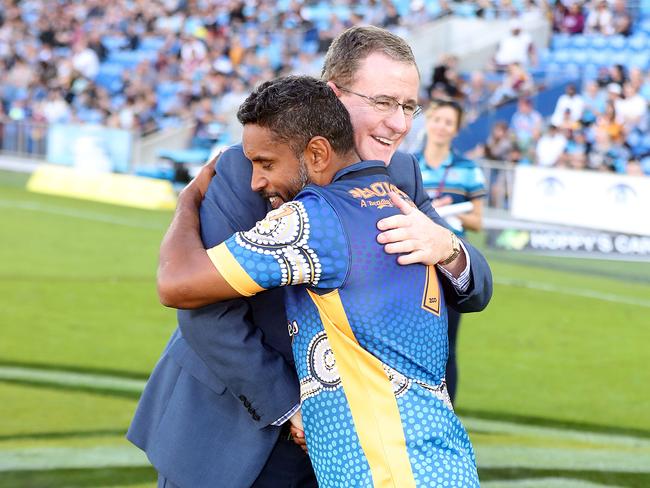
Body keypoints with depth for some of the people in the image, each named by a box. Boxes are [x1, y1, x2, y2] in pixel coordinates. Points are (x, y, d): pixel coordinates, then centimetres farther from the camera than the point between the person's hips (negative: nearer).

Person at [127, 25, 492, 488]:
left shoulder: (401, 177, -2)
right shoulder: (247, 169, -18)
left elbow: (475, 291, -7)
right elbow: (207, 314, -20)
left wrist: (446, 247, -30)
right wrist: (291, 407, -18)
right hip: (220, 425, -4)